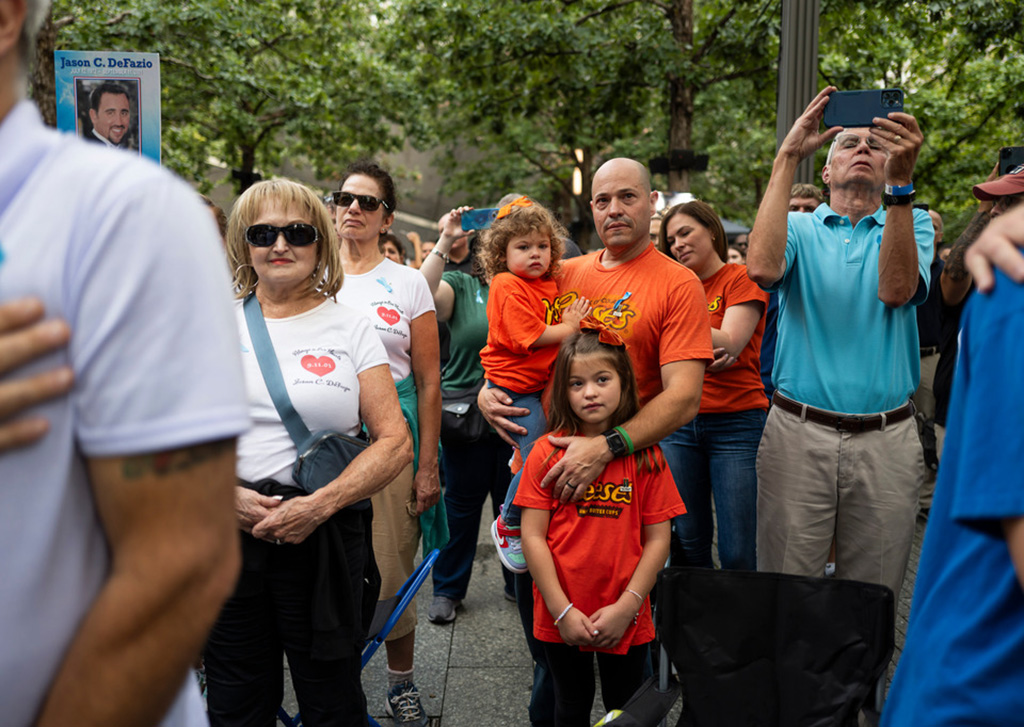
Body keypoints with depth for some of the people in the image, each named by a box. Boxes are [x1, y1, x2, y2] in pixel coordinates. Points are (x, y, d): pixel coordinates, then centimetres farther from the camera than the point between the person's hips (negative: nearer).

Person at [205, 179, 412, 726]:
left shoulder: (351, 329, 3)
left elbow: (395, 442, -3)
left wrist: (321, 504, -15)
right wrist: (227, 495, -10)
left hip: (325, 539, -1)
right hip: (227, 533, 2)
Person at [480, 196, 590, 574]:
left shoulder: (550, 284, 11)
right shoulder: (509, 287, -14)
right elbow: (531, 337, -20)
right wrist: (570, 326, -10)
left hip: (541, 384, 8)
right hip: (514, 387, -8)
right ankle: (508, 525, 9)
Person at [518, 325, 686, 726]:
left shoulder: (645, 455, -5)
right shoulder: (548, 452, -6)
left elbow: (658, 539, -4)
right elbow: (533, 536, -8)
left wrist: (626, 607, -12)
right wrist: (562, 611, -12)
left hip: (626, 620, 0)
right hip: (560, 619, 0)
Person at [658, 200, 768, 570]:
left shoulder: (741, 279, 0)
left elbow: (729, 345, -14)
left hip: (735, 422, -4)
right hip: (679, 424, 5)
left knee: (738, 553, -4)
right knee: (689, 542, 8)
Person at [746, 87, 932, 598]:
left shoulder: (910, 224, 10)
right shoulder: (800, 228, 8)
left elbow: (896, 289, -13)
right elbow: (761, 268, -17)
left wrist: (901, 180, -22)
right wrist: (787, 157, -14)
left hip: (885, 440, 1)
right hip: (798, 434, -1)